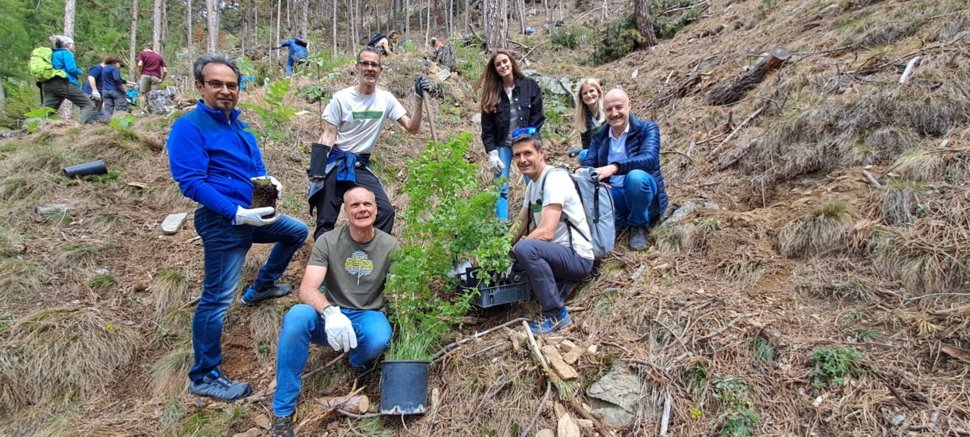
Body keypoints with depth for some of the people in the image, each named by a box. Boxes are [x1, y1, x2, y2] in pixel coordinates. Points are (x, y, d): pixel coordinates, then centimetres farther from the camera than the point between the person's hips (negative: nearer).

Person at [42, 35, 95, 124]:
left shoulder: (52, 53, 29)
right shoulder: (66, 53, 6)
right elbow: (71, 69, -8)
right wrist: (80, 73, 11)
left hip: (47, 84, 8)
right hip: (63, 83, -8)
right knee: (88, 105, -9)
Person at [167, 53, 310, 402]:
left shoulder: (238, 125, 14)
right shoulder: (189, 127, -12)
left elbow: (256, 168, 20)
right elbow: (191, 182, -21)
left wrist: (270, 183, -4)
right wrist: (237, 213, -28)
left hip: (252, 215, 9)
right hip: (223, 221, -9)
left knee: (297, 231, 27)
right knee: (217, 299, -6)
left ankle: (261, 287, 39)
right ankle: (203, 378, 5)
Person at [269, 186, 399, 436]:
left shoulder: (390, 246, -5)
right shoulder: (327, 241, -8)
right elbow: (306, 289, -18)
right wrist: (330, 312, -40)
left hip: (368, 317, 0)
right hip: (330, 316, 0)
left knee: (380, 338, -37)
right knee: (296, 317, -33)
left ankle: (359, 362, 5)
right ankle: (283, 412, -20)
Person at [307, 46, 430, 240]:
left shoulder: (386, 99, 1)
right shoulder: (341, 98, -8)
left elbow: (412, 128, -3)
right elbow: (328, 136, -8)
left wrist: (419, 99, -14)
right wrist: (317, 166, -18)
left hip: (360, 166, 3)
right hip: (335, 164, -3)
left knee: (386, 211, -8)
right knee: (326, 221, 0)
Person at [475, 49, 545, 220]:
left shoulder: (530, 85, 1)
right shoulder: (491, 92, 4)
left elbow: (538, 116, 0)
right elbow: (487, 127, 2)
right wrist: (491, 153, -6)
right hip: (502, 145, 1)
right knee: (501, 189, -2)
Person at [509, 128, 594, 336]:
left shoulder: (554, 179, -18)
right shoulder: (533, 183, 11)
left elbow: (546, 233, -27)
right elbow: (521, 222, 18)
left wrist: (512, 249, -17)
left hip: (577, 257, -9)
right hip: (558, 253, 9)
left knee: (525, 248, -34)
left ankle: (557, 315, -21)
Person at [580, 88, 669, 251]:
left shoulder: (647, 128, -3)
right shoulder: (598, 137, 11)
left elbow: (649, 159, -21)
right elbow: (588, 163, 0)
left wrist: (614, 167, -38)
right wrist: (582, 173, -27)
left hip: (641, 194, -3)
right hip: (613, 196, 3)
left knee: (635, 176, -37)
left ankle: (638, 226, -10)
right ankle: (622, 221, -6)